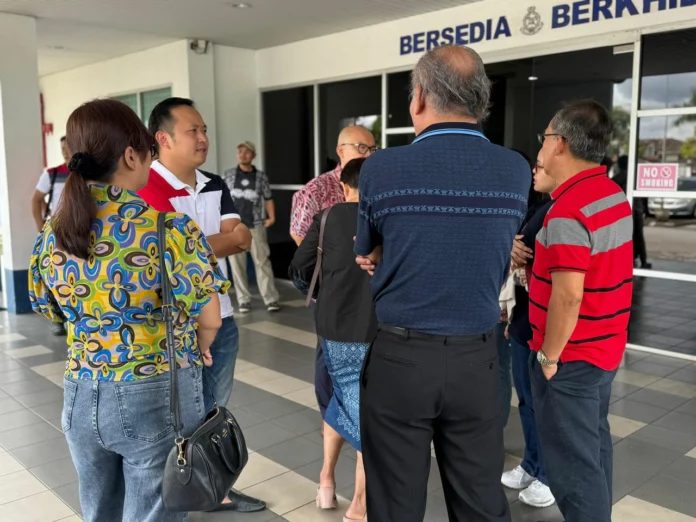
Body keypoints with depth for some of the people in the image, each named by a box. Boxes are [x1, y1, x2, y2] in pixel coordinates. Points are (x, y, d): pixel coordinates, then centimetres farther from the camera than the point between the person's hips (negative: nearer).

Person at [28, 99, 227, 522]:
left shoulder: (52, 234, -2)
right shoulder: (170, 228, -19)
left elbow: (51, 310, 10)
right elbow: (209, 317, -12)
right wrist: (197, 349, 9)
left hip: (82, 397, 6)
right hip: (157, 397, -5)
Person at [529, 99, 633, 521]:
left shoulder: (568, 211, -23)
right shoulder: (615, 195, 6)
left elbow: (568, 296, -26)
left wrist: (549, 356, -16)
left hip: (571, 358, -9)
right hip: (605, 348, 9)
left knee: (572, 464, 3)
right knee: (595, 448, 21)